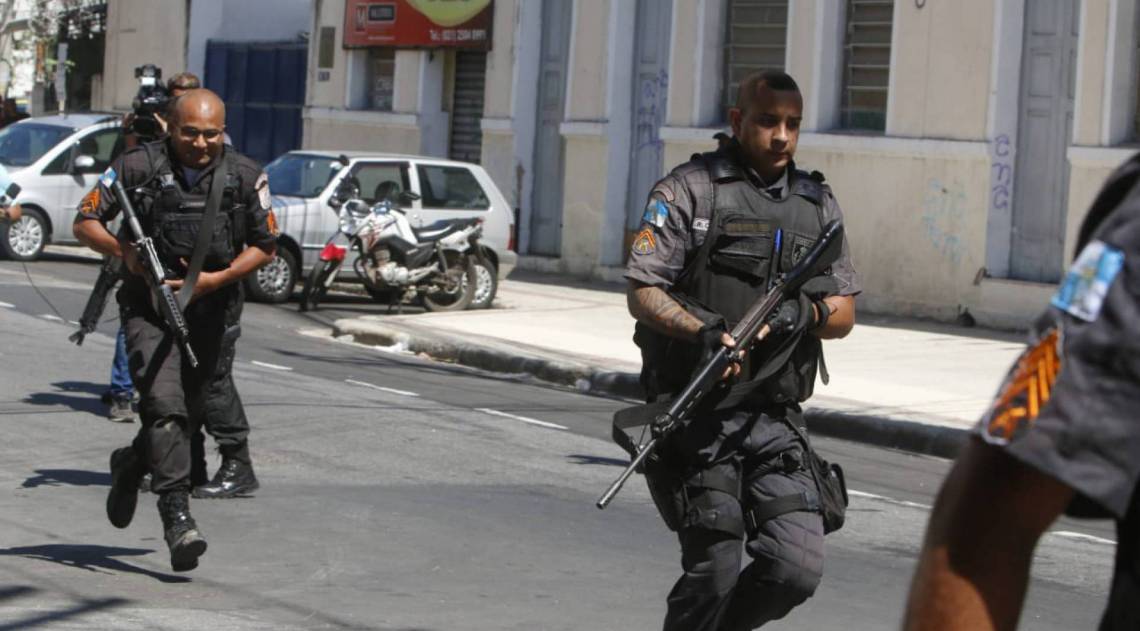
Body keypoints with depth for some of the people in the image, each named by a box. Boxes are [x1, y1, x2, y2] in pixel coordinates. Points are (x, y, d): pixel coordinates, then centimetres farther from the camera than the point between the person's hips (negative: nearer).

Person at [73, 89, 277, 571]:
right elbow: (85, 223, -1)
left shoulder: (245, 176, -4)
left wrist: (216, 279, -13)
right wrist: (124, 251, -21)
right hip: (150, 307, -3)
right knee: (164, 404, -18)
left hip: (213, 310, 3)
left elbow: (265, 246, 2)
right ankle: (177, 516, -18)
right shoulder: (137, 167, -7)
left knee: (200, 405, 15)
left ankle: (132, 463, 43)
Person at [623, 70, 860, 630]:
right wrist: (703, 331, -23)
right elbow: (642, 293, -6)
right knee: (713, 573, -6)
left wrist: (808, 315, -9)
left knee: (798, 568, -5)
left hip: (776, 421, 5)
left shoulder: (818, 204, 15)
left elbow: (844, 314, 14)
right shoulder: (690, 190, -1)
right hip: (697, 419, -4)